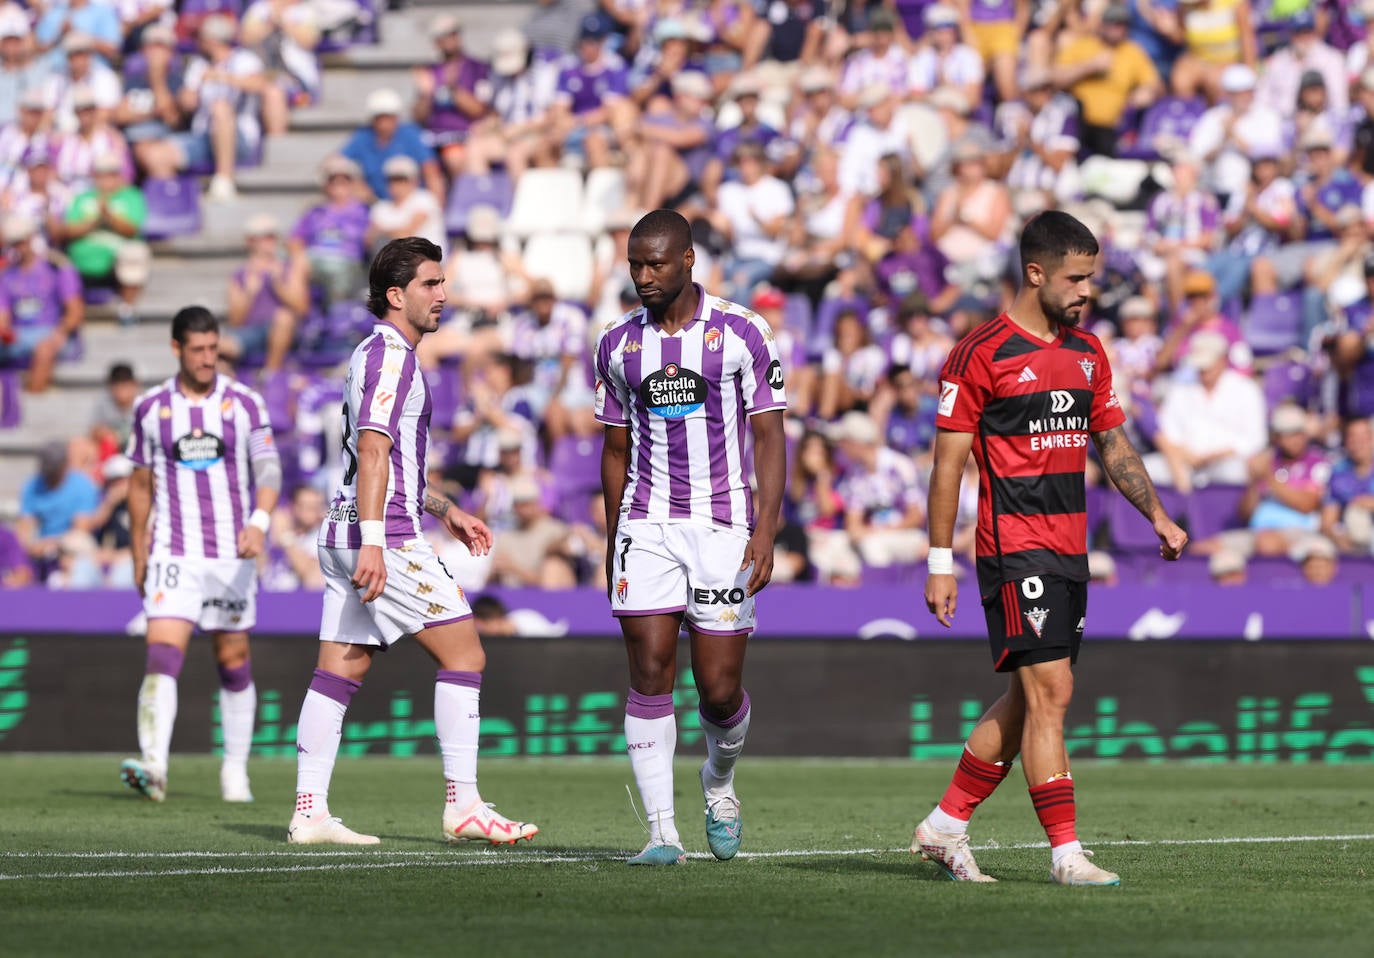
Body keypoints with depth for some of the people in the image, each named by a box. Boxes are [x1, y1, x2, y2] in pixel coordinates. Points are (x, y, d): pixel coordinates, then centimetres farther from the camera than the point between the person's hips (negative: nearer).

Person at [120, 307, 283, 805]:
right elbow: (141, 485, 14)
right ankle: (153, 768, -29)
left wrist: (259, 522, -22)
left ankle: (236, 771, 19)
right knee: (162, 656, -17)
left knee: (234, 664, 7)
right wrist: (138, 558, 14)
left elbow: (269, 471, -2)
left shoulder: (245, 403, 1)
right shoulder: (151, 408, 5)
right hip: (173, 555, -1)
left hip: (232, 556, 1)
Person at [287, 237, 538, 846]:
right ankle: (463, 806, -6)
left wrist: (444, 511, 33)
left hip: (346, 538, 10)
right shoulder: (391, 354, -10)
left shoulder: (379, 353, 22)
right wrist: (373, 542, -26)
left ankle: (309, 812, 2)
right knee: (463, 654, -5)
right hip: (385, 539, -10)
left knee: (339, 672, 5)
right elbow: (373, 450, -20)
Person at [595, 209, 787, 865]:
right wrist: (613, 542, 15)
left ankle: (719, 785, 30)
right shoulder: (618, 344, 8)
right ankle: (662, 831, -7)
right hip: (645, 527, 2)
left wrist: (766, 531, -11)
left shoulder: (740, 333, -2)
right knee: (651, 674, -9)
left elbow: (769, 436, -2)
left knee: (720, 690, -2)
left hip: (723, 525, -2)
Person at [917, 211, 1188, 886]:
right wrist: (940, 563, -10)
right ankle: (1066, 854, -10)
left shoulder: (1087, 354, 14)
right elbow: (947, 463, -8)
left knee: (1027, 699, 10)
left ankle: (944, 827, 21)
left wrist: (1157, 516, 7)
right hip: (1013, 547, -8)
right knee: (1049, 692, -12)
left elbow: (1114, 447, 21)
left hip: (1069, 550, 8)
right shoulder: (980, 355, -9)